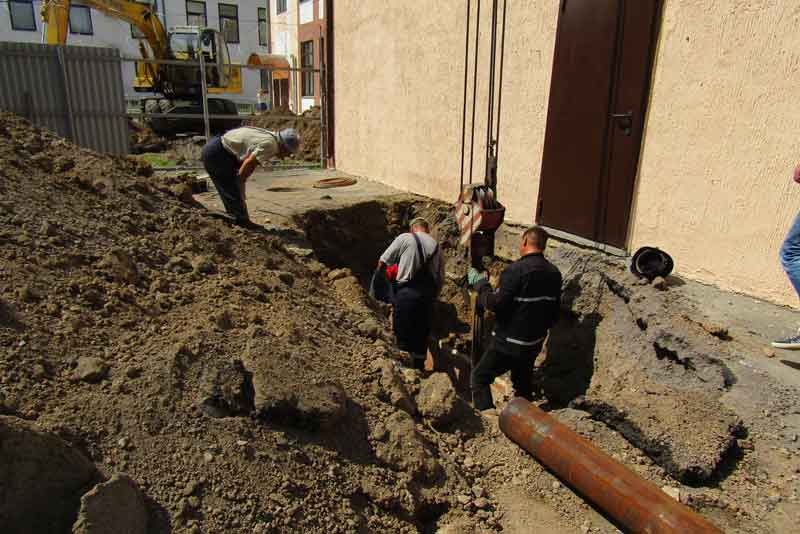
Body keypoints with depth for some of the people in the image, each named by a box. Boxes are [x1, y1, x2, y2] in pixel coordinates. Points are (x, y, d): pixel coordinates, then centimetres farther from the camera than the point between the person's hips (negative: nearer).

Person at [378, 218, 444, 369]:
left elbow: (383, 261, 1)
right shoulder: (436, 245, 12)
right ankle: (419, 365, 25)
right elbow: (440, 277, 12)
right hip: (428, 293, 5)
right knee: (422, 330, 15)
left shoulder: (405, 238, -2)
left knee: (403, 330, 5)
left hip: (406, 291, -5)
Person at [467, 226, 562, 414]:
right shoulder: (554, 273, 2)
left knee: (479, 377, 4)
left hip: (508, 343, -7)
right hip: (535, 342, 7)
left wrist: (479, 283, -10)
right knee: (524, 384, 24)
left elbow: (495, 303, -24)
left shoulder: (516, 270, -22)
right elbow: (554, 311, 11)